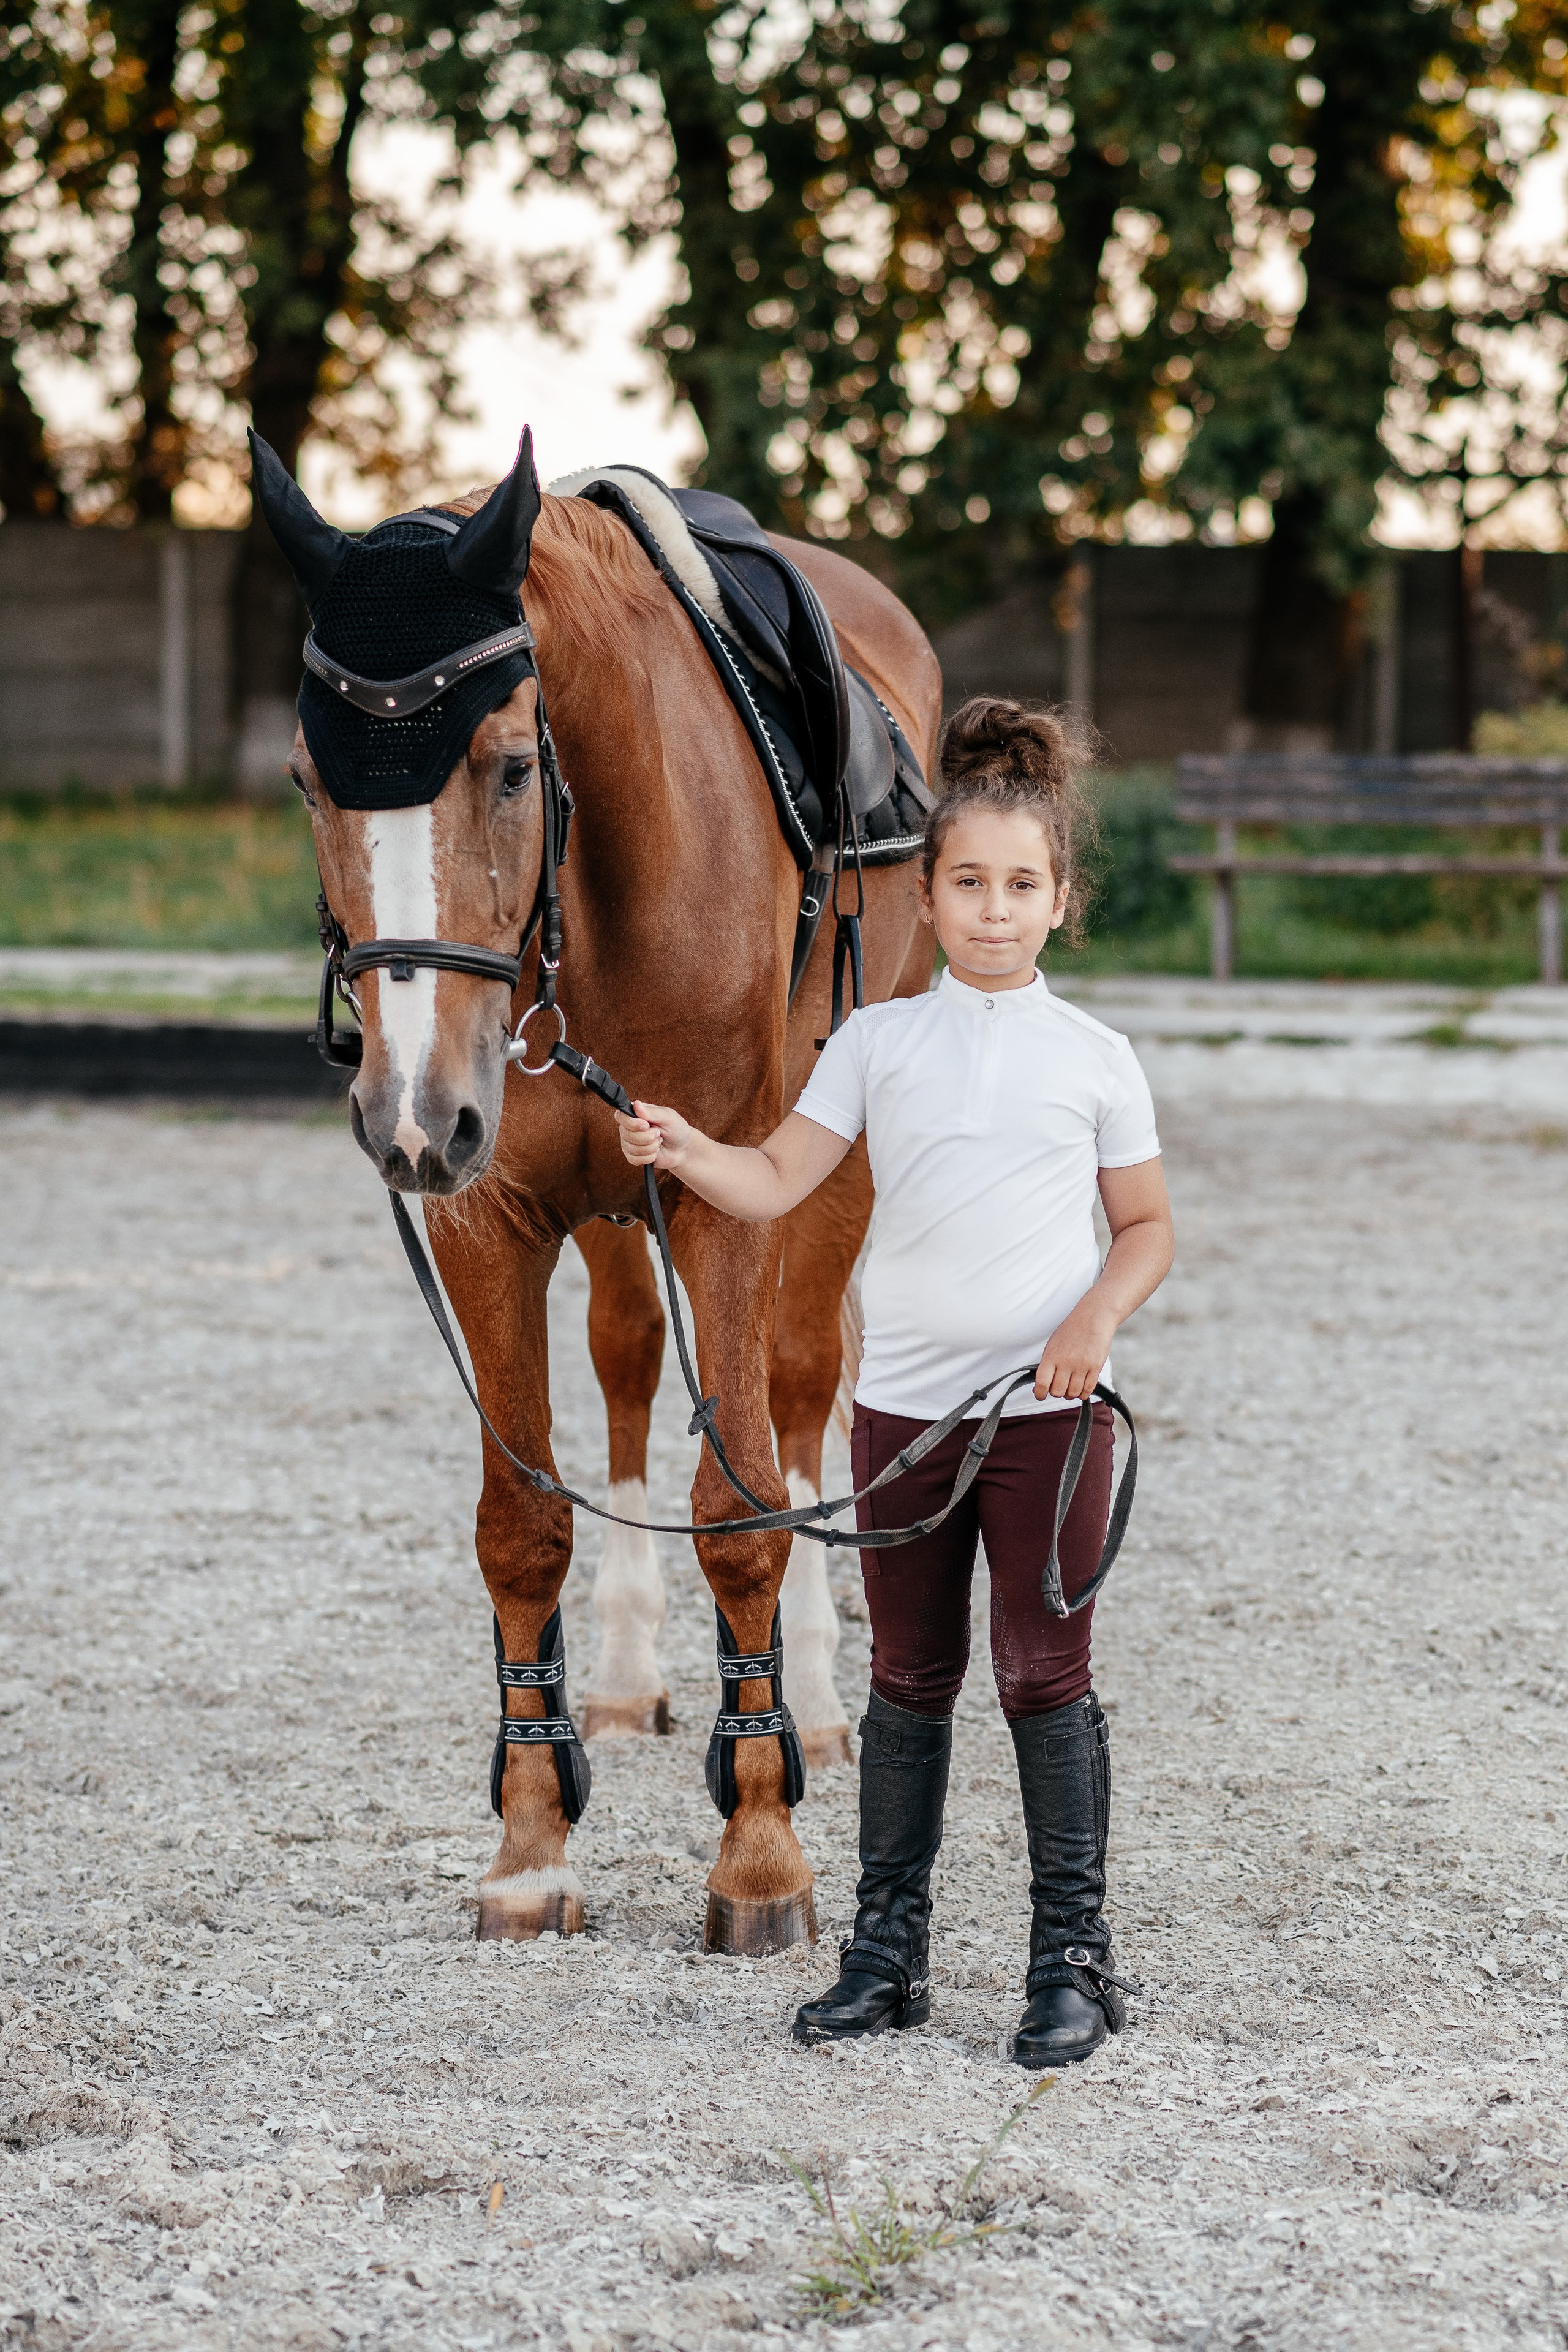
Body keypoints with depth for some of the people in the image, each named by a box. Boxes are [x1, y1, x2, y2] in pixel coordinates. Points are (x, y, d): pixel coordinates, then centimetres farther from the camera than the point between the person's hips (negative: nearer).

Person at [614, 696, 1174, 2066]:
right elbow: (778, 1183, -1)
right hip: (904, 1402, 2)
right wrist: (683, 1152, -19)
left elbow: (1148, 1225, 7)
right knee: (910, 1679, 10)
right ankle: (889, 1946, 18)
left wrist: (1100, 1314, -12)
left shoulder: (1094, 1058, 1)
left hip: (1049, 1406, -2)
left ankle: (1075, 1953, 7)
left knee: (1046, 1675, -1)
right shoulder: (881, 1042, 4)